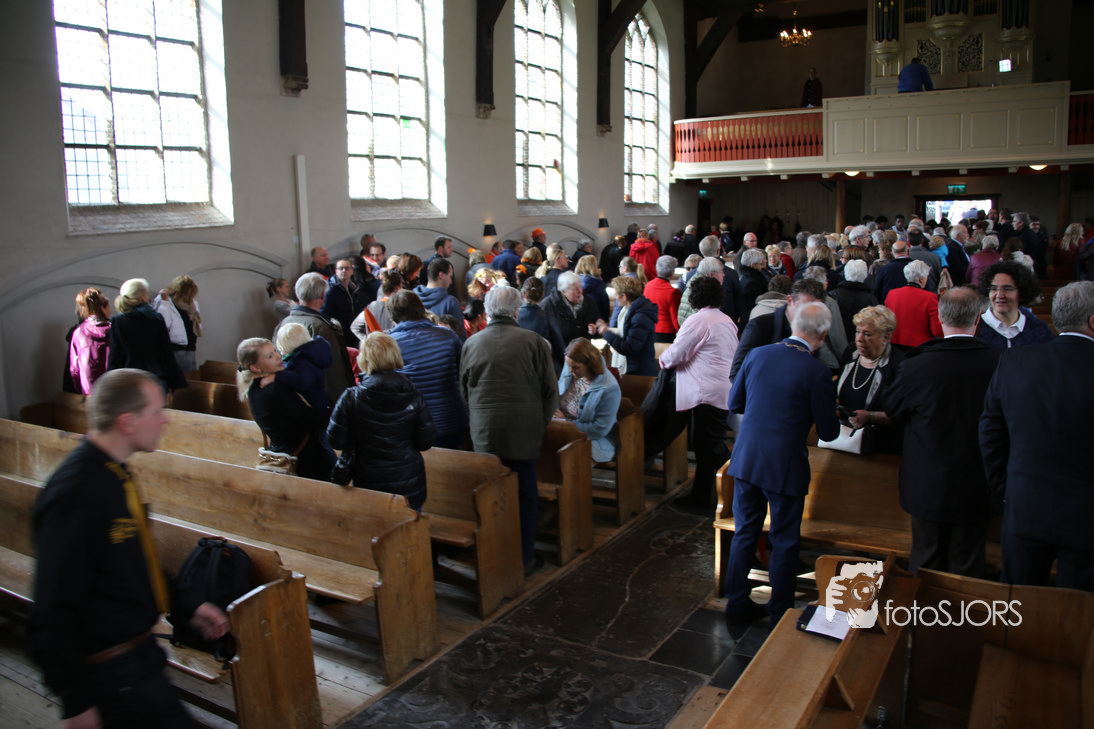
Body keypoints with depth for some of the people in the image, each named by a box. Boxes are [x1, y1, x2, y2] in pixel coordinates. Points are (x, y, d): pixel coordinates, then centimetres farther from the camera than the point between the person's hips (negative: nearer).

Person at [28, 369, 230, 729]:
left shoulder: (113, 473, 5)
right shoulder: (75, 494, -26)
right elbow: (53, 612, -24)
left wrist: (187, 607, 15)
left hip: (136, 648, 9)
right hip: (109, 669, -9)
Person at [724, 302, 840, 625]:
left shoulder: (756, 354, -1)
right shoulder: (817, 373, -15)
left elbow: (734, 403, 9)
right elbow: (828, 432, -8)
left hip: (745, 461, 4)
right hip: (786, 466, -4)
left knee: (744, 534, 18)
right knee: (784, 543, 13)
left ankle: (737, 604, 29)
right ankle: (780, 615, 26)